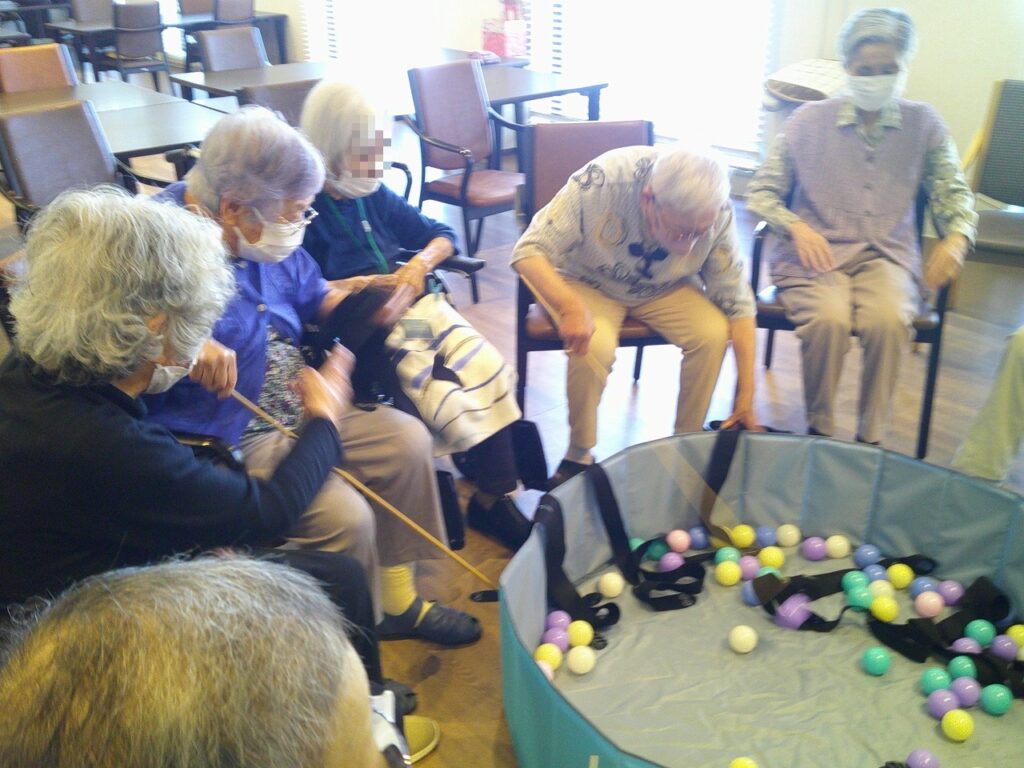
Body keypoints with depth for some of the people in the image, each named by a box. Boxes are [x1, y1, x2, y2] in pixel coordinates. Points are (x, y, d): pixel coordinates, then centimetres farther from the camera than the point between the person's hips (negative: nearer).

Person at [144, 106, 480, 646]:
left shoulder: (261, 237, 7)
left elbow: (312, 295, 21)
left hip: (296, 412, 10)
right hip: (223, 442, -9)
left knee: (406, 440, 7)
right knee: (343, 517, -24)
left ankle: (396, 600, 22)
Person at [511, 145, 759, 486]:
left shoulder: (716, 213, -24)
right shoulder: (601, 181, -34)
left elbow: (736, 301, -15)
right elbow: (529, 251, -29)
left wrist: (746, 394, -17)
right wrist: (570, 306, -47)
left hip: (664, 289, 3)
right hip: (589, 283, -2)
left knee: (713, 333, -24)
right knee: (594, 345, -32)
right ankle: (578, 455, -7)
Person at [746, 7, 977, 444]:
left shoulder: (924, 125, 10)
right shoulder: (810, 120, 5)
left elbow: (954, 194, 10)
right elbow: (761, 193, 5)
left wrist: (956, 236, -14)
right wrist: (797, 227, -15)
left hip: (887, 256, 1)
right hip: (816, 253, -1)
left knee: (889, 320, -32)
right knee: (829, 319, -33)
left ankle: (871, 440, -14)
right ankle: (819, 432, -11)